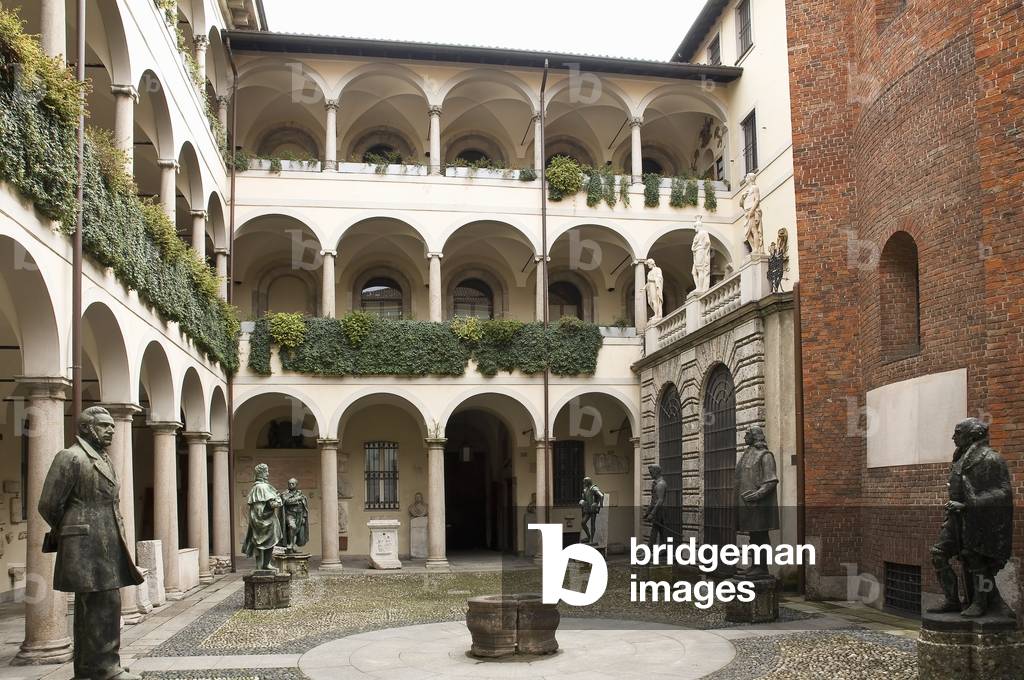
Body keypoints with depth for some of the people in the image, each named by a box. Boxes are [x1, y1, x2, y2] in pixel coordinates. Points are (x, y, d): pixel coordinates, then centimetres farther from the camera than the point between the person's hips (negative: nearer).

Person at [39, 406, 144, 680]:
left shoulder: (104, 460, 19)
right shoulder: (70, 457, -9)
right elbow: (49, 505, -9)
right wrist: (69, 531, 4)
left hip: (106, 545, 9)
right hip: (87, 545, -9)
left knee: (90, 605, 13)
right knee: (105, 604, -11)